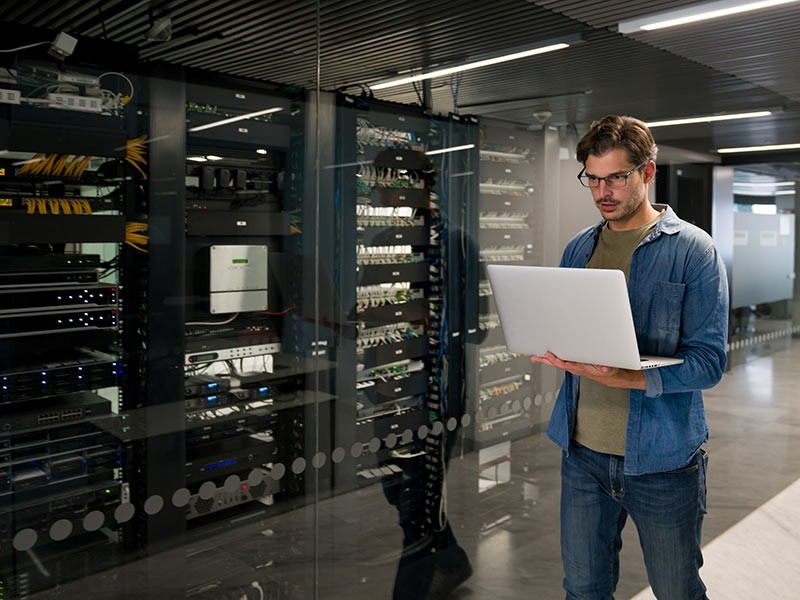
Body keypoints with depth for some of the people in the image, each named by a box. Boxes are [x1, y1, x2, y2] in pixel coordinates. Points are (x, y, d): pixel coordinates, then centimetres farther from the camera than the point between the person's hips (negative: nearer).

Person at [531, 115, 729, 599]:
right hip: (583, 451, 5)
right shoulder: (579, 249, 8)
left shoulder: (693, 249, -9)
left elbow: (708, 361, -15)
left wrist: (624, 378, -29)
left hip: (660, 457, -4)